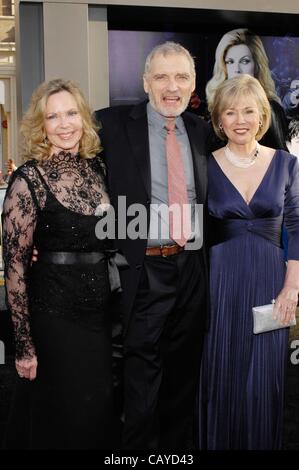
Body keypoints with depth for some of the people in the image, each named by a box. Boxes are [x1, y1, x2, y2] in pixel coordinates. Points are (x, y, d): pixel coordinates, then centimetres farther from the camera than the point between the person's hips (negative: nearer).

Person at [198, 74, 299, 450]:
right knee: (221, 376, 7)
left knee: (264, 380, 8)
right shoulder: (205, 166, -1)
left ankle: (262, 442, 28)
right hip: (221, 282, -1)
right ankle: (219, 443, 27)